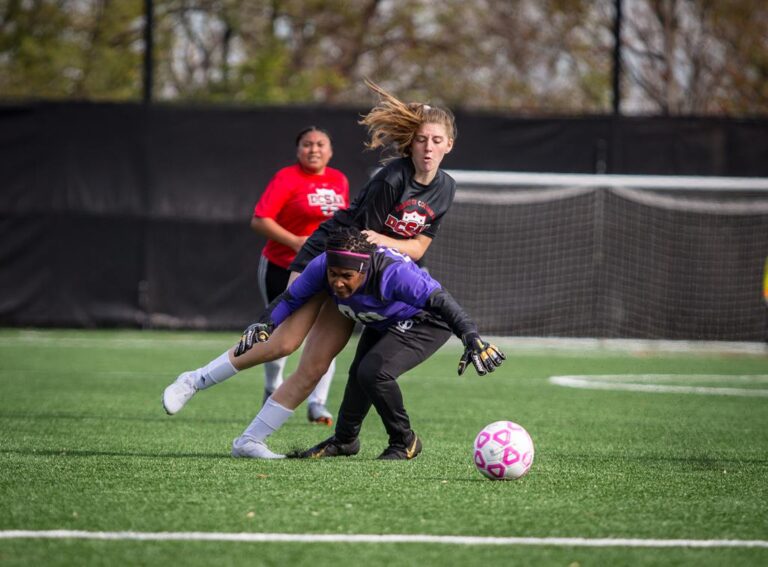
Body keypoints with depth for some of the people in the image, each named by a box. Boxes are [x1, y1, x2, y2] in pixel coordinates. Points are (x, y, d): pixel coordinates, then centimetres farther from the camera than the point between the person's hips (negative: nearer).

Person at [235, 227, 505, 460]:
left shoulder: (392, 273, -42)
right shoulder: (321, 267, -24)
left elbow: (440, 301, -37)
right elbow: (290, 298, -8)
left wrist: (472, 339, -43)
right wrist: (263, 325, -24)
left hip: (425, 323, -7)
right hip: (383, 324, 7)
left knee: (373, 372, -24)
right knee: (360, 374, 16)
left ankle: (404, 443, -3)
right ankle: (345, 440, 42)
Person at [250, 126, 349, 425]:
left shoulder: (340, 181, 5)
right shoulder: (287, 179, -13)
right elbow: (259, 220, -20)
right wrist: (295, 241, -28)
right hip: (282, 268, -4)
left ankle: (317, 403, -3)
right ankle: (273, 390, 33)